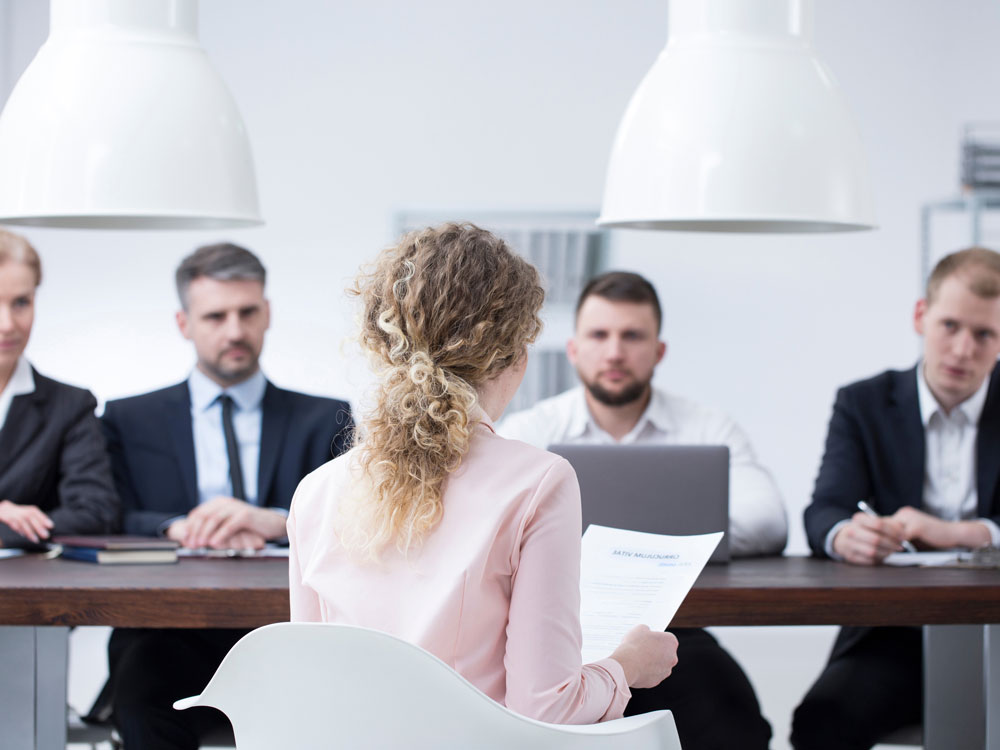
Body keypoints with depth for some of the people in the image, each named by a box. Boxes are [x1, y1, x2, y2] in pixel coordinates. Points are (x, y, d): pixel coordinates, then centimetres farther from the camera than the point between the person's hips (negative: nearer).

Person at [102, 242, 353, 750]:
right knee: (141, 693, -37)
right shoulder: (129, 421, 20)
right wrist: (179, 529, -17)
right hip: (171, 631, 0)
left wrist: (275, 521, -19)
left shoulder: (325, 421, 19)